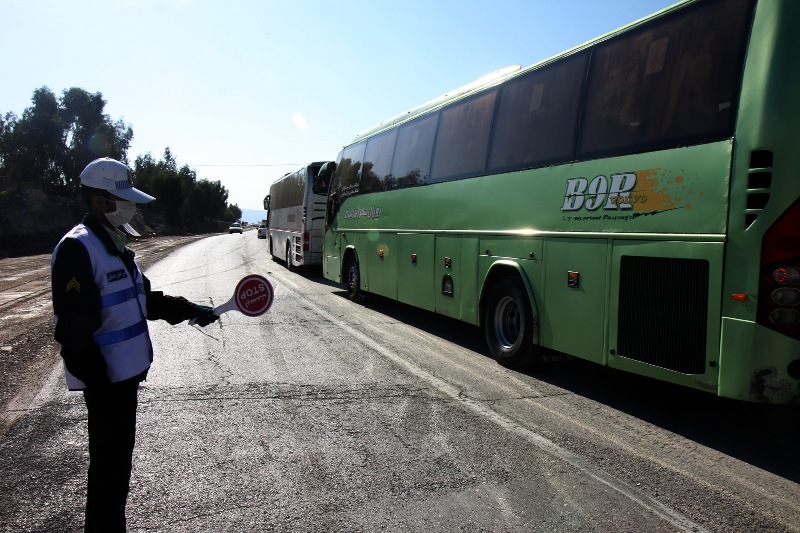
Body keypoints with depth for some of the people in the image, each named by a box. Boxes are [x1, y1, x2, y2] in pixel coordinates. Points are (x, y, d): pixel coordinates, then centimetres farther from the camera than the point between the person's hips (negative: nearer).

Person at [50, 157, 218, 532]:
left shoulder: (115, 246, 13)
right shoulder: (77, 248, -18)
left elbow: (143, 299, 21)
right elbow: (74, 327, -22)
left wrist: (190, 310, 14)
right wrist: (97, 381, -22)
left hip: (126, 372, 10)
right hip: (105, 379, -10)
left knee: (119, 458, 19)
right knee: (109, 462, 1)